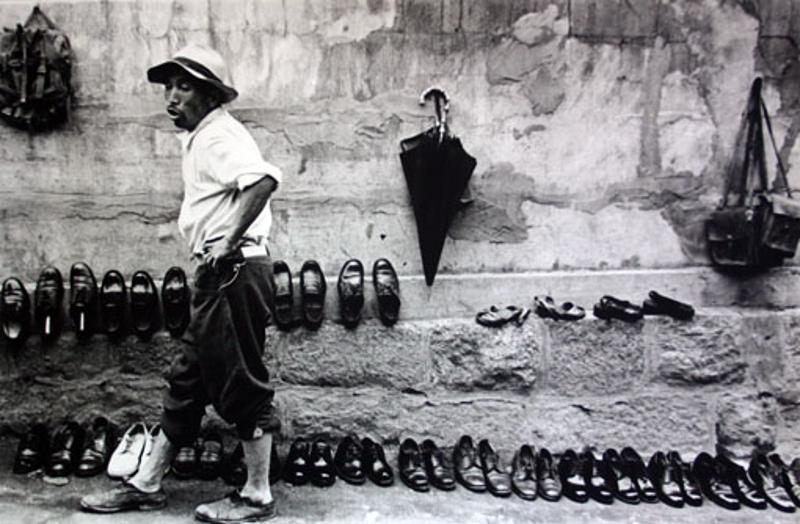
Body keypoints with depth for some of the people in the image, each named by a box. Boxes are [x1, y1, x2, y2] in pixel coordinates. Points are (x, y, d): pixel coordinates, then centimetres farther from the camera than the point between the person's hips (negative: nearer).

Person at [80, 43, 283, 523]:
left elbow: (264, 178, -30)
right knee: (188, 380, 15)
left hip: (235, 271, -10)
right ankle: (147, 484, 26)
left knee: (243, 384, -2)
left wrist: (229, 243, -26)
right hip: (219, 274, 11)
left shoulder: (219, 134, -11)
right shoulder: (200, 137, 20)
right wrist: (222, 249, 8)